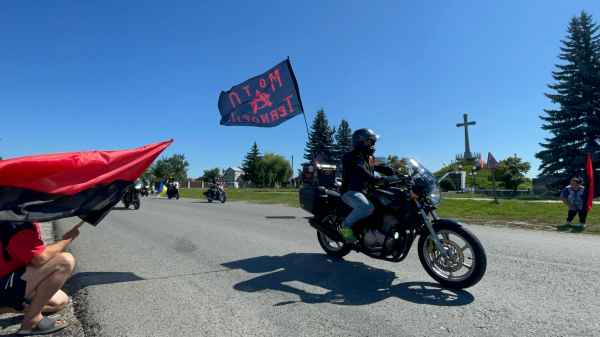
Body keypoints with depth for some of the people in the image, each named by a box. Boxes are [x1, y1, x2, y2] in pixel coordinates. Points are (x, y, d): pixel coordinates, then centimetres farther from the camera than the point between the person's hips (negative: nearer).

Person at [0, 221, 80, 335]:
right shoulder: (16, 224, -23)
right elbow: (41, 257, -30)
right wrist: (68, 238, -15)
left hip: (14, 282, 10)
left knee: (61, 301, 17)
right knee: (65, 261, -28)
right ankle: (32, 320, -15)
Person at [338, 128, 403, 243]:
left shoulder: (370, 159, 19)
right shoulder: (350, 157, -8)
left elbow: (383, 168, 10)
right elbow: (360, 172, -25)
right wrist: (376, 181, -39)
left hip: (366, 192, 9)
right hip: (351, 192, -9)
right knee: (368, 208, -36)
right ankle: (344, 226, -16)